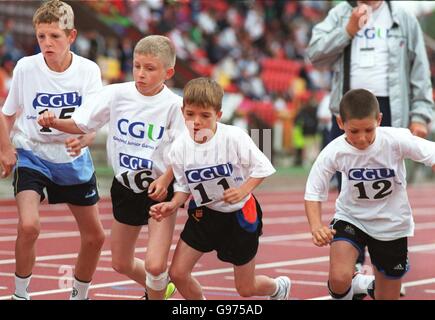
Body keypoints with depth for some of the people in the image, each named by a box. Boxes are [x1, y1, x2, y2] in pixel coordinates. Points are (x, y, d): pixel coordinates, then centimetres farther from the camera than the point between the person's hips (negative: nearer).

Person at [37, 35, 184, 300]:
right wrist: (55, 122, -19)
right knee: (121, 264, 18)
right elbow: (82, 124, -2)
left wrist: (166, 180, -23)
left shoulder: (173, 105, -15)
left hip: (159, 190, -4)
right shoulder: (117, 94, -8)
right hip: (125, 188, 5)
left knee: (155, 266, -17)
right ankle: (160, 286, 47)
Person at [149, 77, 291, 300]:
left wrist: (243, 190, -27)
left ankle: (279, 288, 45)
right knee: (177, 273, -5)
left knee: (246, 289, 8)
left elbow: (262, 167, -14)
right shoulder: (179, 147, -12)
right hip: (203, 213, 4)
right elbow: (183, 186, 2)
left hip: (239, 214, -4)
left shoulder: (234, 137, -24)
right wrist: (173, 206, -16)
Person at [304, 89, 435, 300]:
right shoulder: (333, 153, -23)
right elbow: (313, 194, -14)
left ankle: (372, 287, 50)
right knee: (339, 279, -27)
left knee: (387, 297, 12)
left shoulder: (396, 140, -27)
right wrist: (316, 226, -33)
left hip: (391, 225, 1)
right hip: (351, 218, -1)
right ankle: (350, 289, 11)